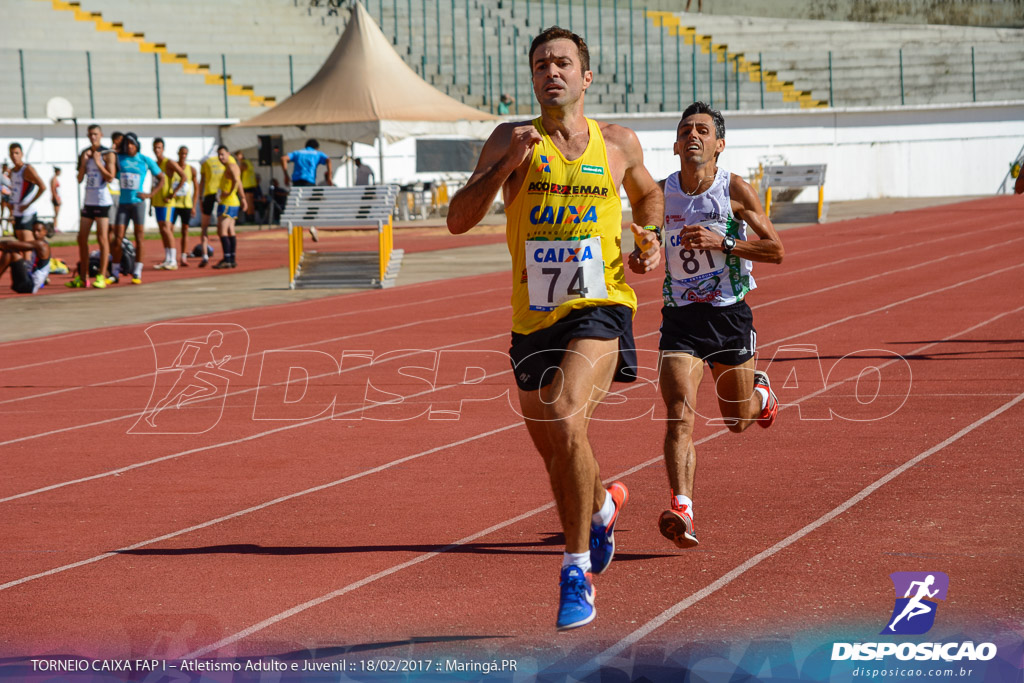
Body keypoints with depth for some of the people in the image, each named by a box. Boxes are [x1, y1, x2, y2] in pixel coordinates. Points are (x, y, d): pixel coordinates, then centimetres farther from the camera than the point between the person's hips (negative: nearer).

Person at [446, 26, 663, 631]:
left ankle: (577, 572, -17)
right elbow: (459, 220, -6)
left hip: (598, 308, -3)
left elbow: (648, 195, 27)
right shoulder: (512, 141, 1)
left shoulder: (618, 144, 6)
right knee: (553, 452, 15)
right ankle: (603, 505, 50)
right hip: (534, 317, 3)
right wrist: (506, 165, -19)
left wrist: (650, 235, 5)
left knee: (567, 423, -27)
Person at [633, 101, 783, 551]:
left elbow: (776, 250, -6)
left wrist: (723, 242, -19)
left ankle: (760, 392, 50)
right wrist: (640, 257, -6)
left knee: (738, 422, 15)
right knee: (680, 417, -18)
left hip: (730, 315, -1)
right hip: (680, 317, 1)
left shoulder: (735, 190, -7)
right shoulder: (660, 193, 1)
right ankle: (682, 510, -24)